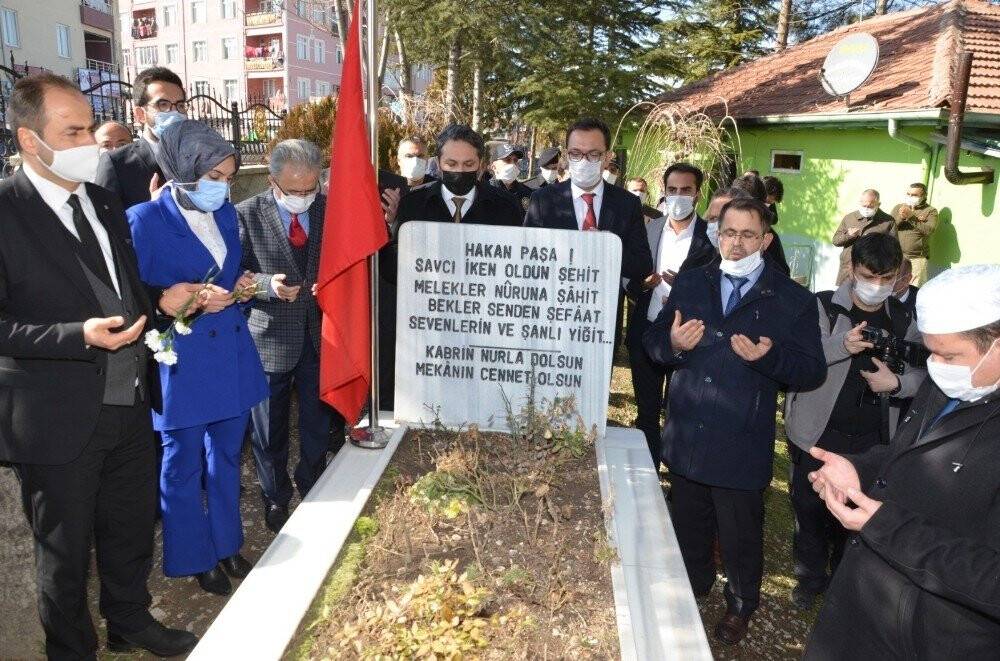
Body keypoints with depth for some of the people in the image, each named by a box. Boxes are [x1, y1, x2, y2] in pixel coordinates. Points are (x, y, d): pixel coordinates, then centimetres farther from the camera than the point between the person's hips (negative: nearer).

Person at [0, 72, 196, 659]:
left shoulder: (103, 203, 8)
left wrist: (160, 301, 2)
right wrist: (80, 336, -26)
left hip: (129, 404, 6)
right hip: (57, 418, -6)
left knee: (132, 528, 22)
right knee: (65, 550, 14)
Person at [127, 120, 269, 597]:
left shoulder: (226, 213, 6)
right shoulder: (146, 220, -13)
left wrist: (241, 287, -3)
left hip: (231, 353, 6)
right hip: (181, 359, -6)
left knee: (226, 457, 18)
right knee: (183, 465, 11)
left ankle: (226, 544, 37)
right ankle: (195, 558, 30)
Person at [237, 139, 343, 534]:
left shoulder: (331, 210, -1)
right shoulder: (247, 215, -9)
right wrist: (268, 285, -25)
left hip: (320, 336, 2)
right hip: (270, 339, -2)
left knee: (318, 426, 17)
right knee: (270, 431, 14)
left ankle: (314, 492, 41)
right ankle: (275, 499, 37)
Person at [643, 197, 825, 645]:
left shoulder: (794, 301, -6)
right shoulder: (690, 284, 4)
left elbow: (813, 372, -8)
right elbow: (652, 341, 4)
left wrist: (769, 356, -26)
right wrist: (672, 344, -19)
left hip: (741, 446, -3)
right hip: (686, 436, 4)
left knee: (740, 534, 15)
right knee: (687, 523, 23)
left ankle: (741, 604, 42)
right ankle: (693, 584, 49)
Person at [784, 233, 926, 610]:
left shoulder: (904, 320, 3)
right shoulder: (823, 307, -8)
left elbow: (923, 372, 11)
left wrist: (897, 383, -11)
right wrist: (842, 345, -35)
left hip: (872, 441, 2)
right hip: (817, 434, -2)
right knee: (810, 508, 11)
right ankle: (811, 575, 34)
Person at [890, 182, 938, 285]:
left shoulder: (930, 211, 5)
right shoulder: (898, 207, 13)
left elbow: (929, 230, -12)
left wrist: (912, 217, -17)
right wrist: (901, 218, -15)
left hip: (917, 258, -2)